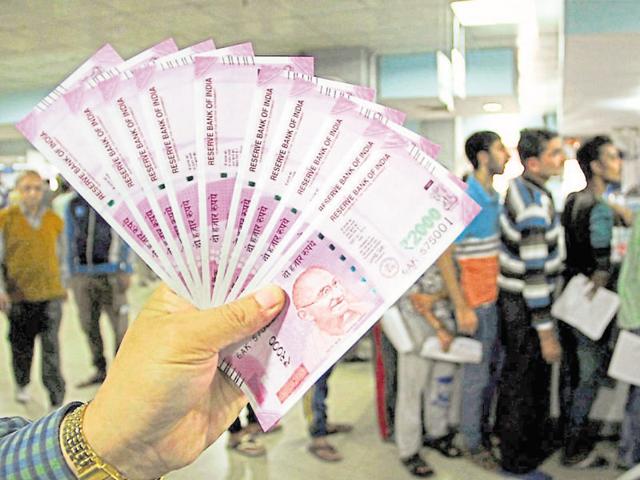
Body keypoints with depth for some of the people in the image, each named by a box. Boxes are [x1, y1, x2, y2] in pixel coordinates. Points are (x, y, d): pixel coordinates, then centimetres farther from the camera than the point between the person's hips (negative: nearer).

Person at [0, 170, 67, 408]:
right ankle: (22, 385, 39)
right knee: (21, 344, 15)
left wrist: (61, 285, 15)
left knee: (51, 347, -4)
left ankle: (57, 399, 0)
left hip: (50, 293, 0)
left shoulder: (54, 220, 6)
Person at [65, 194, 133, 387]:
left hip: (110, 272, -4)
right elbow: (70, 241, 18)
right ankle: (100, 370, 22)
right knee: (89, 325, 9)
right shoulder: (73, 206, 13)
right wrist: (72, 274, 15)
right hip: (82, 275, 4)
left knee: (119, 325, -4)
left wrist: (125, 270, -6)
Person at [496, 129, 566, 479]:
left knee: (515, 374, 23)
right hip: (524, 307, -9)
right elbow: (535, 274, -27)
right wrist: (546, 332, -22)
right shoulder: (535, 207, -25)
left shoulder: (518, 187, 5)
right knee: (525, 383, 5)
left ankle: (506, 433, 41)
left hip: (512, 297, 9)